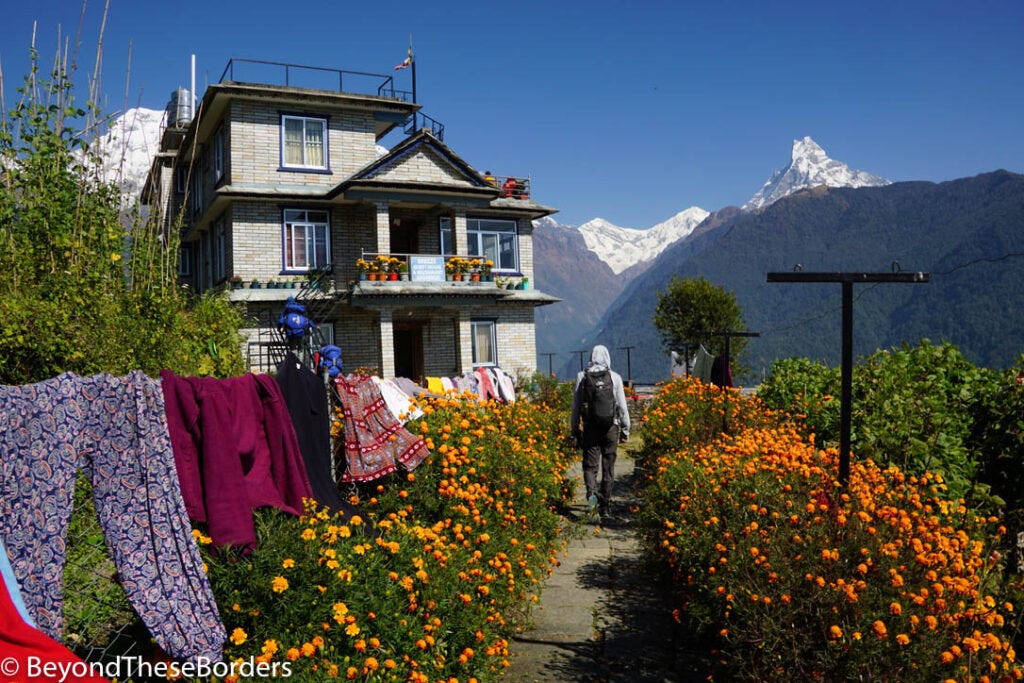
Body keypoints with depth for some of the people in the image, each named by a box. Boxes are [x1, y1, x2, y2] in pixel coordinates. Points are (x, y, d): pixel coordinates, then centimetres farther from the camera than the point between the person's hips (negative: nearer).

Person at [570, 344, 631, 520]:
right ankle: (605, 507, 12)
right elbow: (622, 406, -1)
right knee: (608, 467, 9)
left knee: (590, 465, 8)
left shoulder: (582, 377, 0)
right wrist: (625, 429, 8)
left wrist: (575, 431, 9)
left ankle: (592, 492, -19)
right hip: (610, 428, 0)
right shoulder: (615, 377, -2)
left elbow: (575, 407, 3)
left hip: (590, 428, 0)